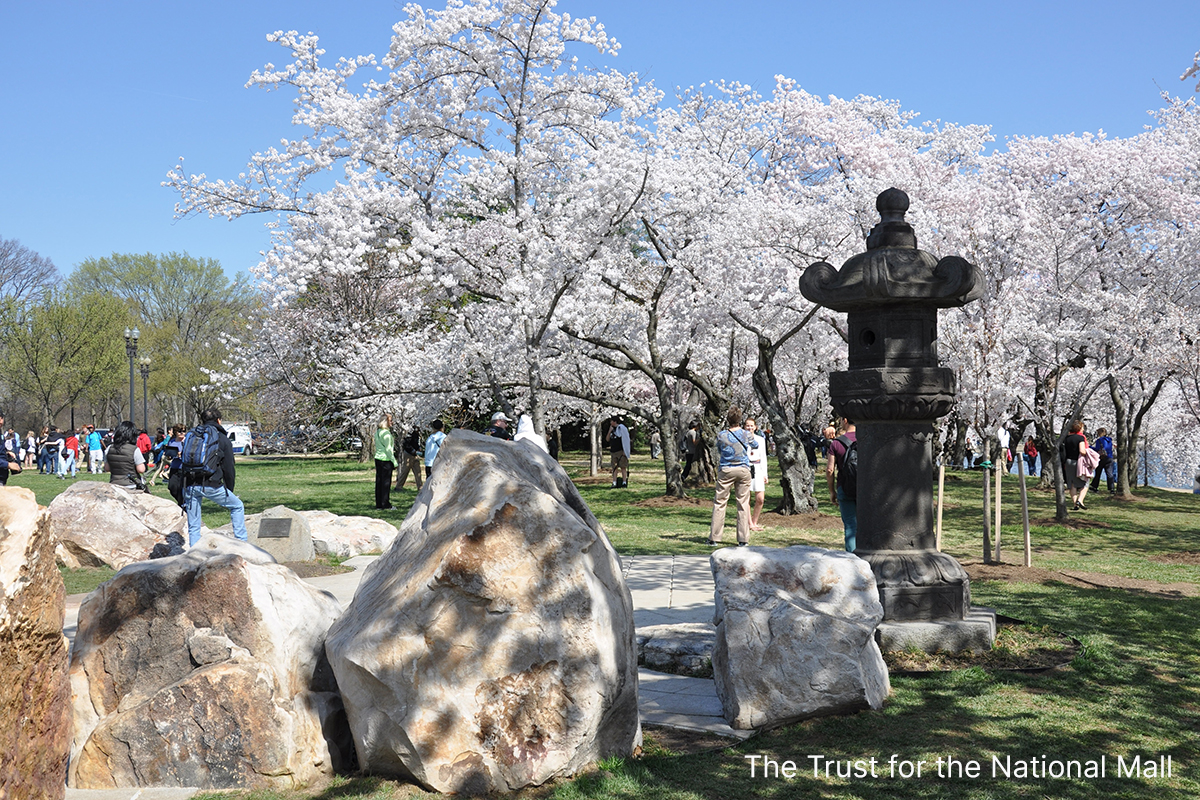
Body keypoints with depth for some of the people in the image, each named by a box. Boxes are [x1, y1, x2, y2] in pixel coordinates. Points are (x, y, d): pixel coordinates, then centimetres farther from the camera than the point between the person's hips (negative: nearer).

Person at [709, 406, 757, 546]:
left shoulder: (722, 435, -6)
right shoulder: (745, 434, -3)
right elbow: (756, 445, 15)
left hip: (726, 471, -1)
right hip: (743, 470, 1)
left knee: (719, 503, 5)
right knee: (743, 504, 4)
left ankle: (714, 538, 4)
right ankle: (743, 540, 3)